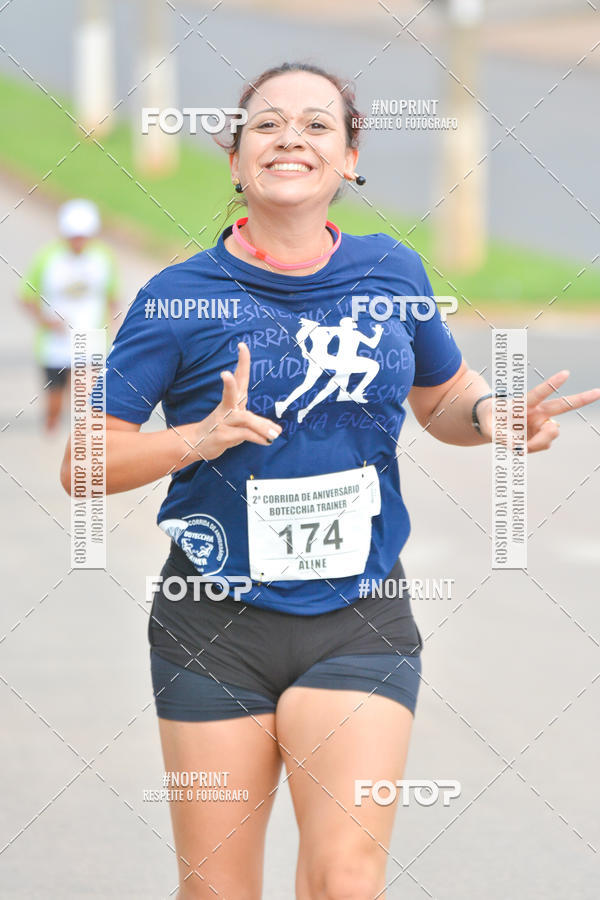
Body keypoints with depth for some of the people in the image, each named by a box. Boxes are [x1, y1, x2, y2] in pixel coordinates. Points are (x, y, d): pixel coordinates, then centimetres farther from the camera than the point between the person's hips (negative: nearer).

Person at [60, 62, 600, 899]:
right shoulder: (181, 295, -5)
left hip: (358, 621, 1)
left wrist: (491, 415, -2)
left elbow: (444, 397, 20)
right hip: (215, 625, -1)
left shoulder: (391, 273, 4)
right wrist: (199, 438, -20)